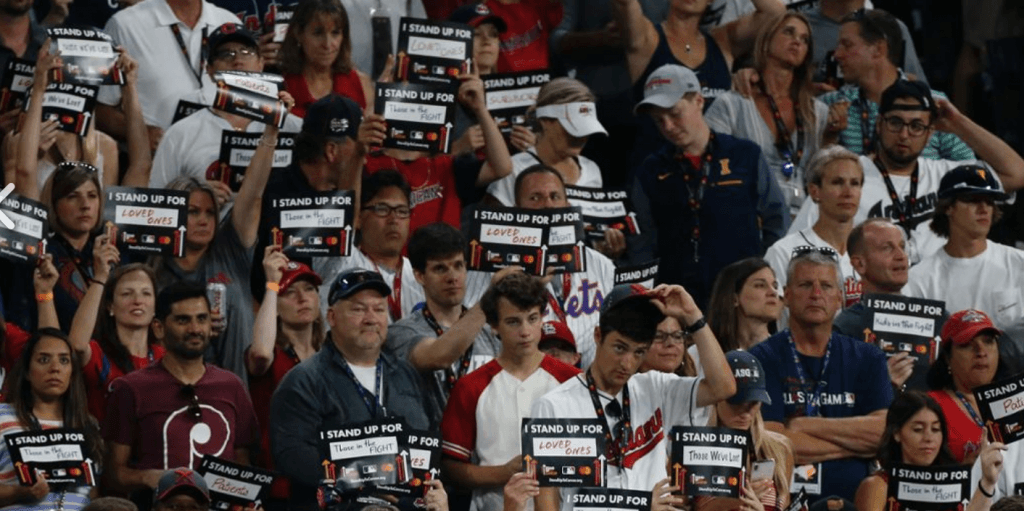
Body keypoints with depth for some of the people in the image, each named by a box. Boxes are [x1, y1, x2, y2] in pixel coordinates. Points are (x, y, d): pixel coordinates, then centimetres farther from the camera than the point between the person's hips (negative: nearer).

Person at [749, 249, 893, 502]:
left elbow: (885, 431, 0)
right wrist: (857, 444, -1)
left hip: (851, 499, 1)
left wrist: (804, 426, -5)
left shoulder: (867, 359, 14)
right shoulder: (763, 359, 4)